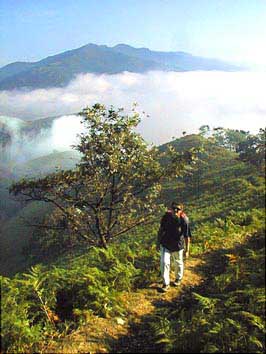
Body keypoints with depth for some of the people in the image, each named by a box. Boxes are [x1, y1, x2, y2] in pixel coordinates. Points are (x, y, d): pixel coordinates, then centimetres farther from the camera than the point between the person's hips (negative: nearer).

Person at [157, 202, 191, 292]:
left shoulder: (184, 220, -24)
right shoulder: (166, 216, -16)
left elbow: (187, 236, -15)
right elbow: (161, 230, -1)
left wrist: (187, 250, -11)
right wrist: (158, 242, 6)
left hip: (178, 246, -1)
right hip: (165, 245, 1)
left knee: (178, 263, 20)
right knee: (164, 263, -5)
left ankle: (178, 278, 47)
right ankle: (166, 283, 13)